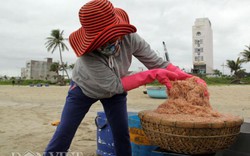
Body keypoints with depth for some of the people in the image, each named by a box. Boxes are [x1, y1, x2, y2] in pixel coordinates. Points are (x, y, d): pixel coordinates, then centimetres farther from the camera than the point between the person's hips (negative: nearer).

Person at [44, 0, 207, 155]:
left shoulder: (129, 37, -31)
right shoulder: (87, 54, -39)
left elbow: (158, 63, -23)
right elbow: (116, 85, -35)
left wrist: (189, 78, -35)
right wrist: (152, 75, -40)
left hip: (115, 91, 3)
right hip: (84, 89, -2)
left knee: (122, 134, 2)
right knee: (64, 131, -3)